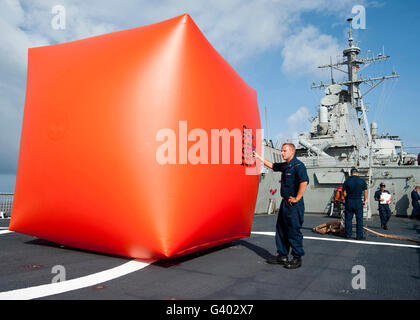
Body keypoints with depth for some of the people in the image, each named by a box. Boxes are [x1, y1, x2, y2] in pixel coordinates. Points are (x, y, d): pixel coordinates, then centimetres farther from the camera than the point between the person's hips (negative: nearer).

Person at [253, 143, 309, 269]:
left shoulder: (298, 165, -14)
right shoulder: (284, 165, 14)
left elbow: (304, 182, -25)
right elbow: (272, 165, 30)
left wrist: (297, 199, -21)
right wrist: (258, 156, 29)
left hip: (293, 205, -10)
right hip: (285, 203, 10)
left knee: (294, 231, -2)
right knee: (281, 229, 14)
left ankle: (297, 258, 11)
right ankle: (283, 256, 24)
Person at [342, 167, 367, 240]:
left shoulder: (346, 181, -1)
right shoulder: (362, 181, -1)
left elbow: (344, 193, -2)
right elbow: (365, 192, 2)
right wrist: (364, 201, 13)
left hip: (349, 201, 1)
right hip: (358, 202, -1)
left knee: (348, 218, 8)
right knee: (359, 219, 5)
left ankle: (348, 234, 13)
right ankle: (359, 236, 4)